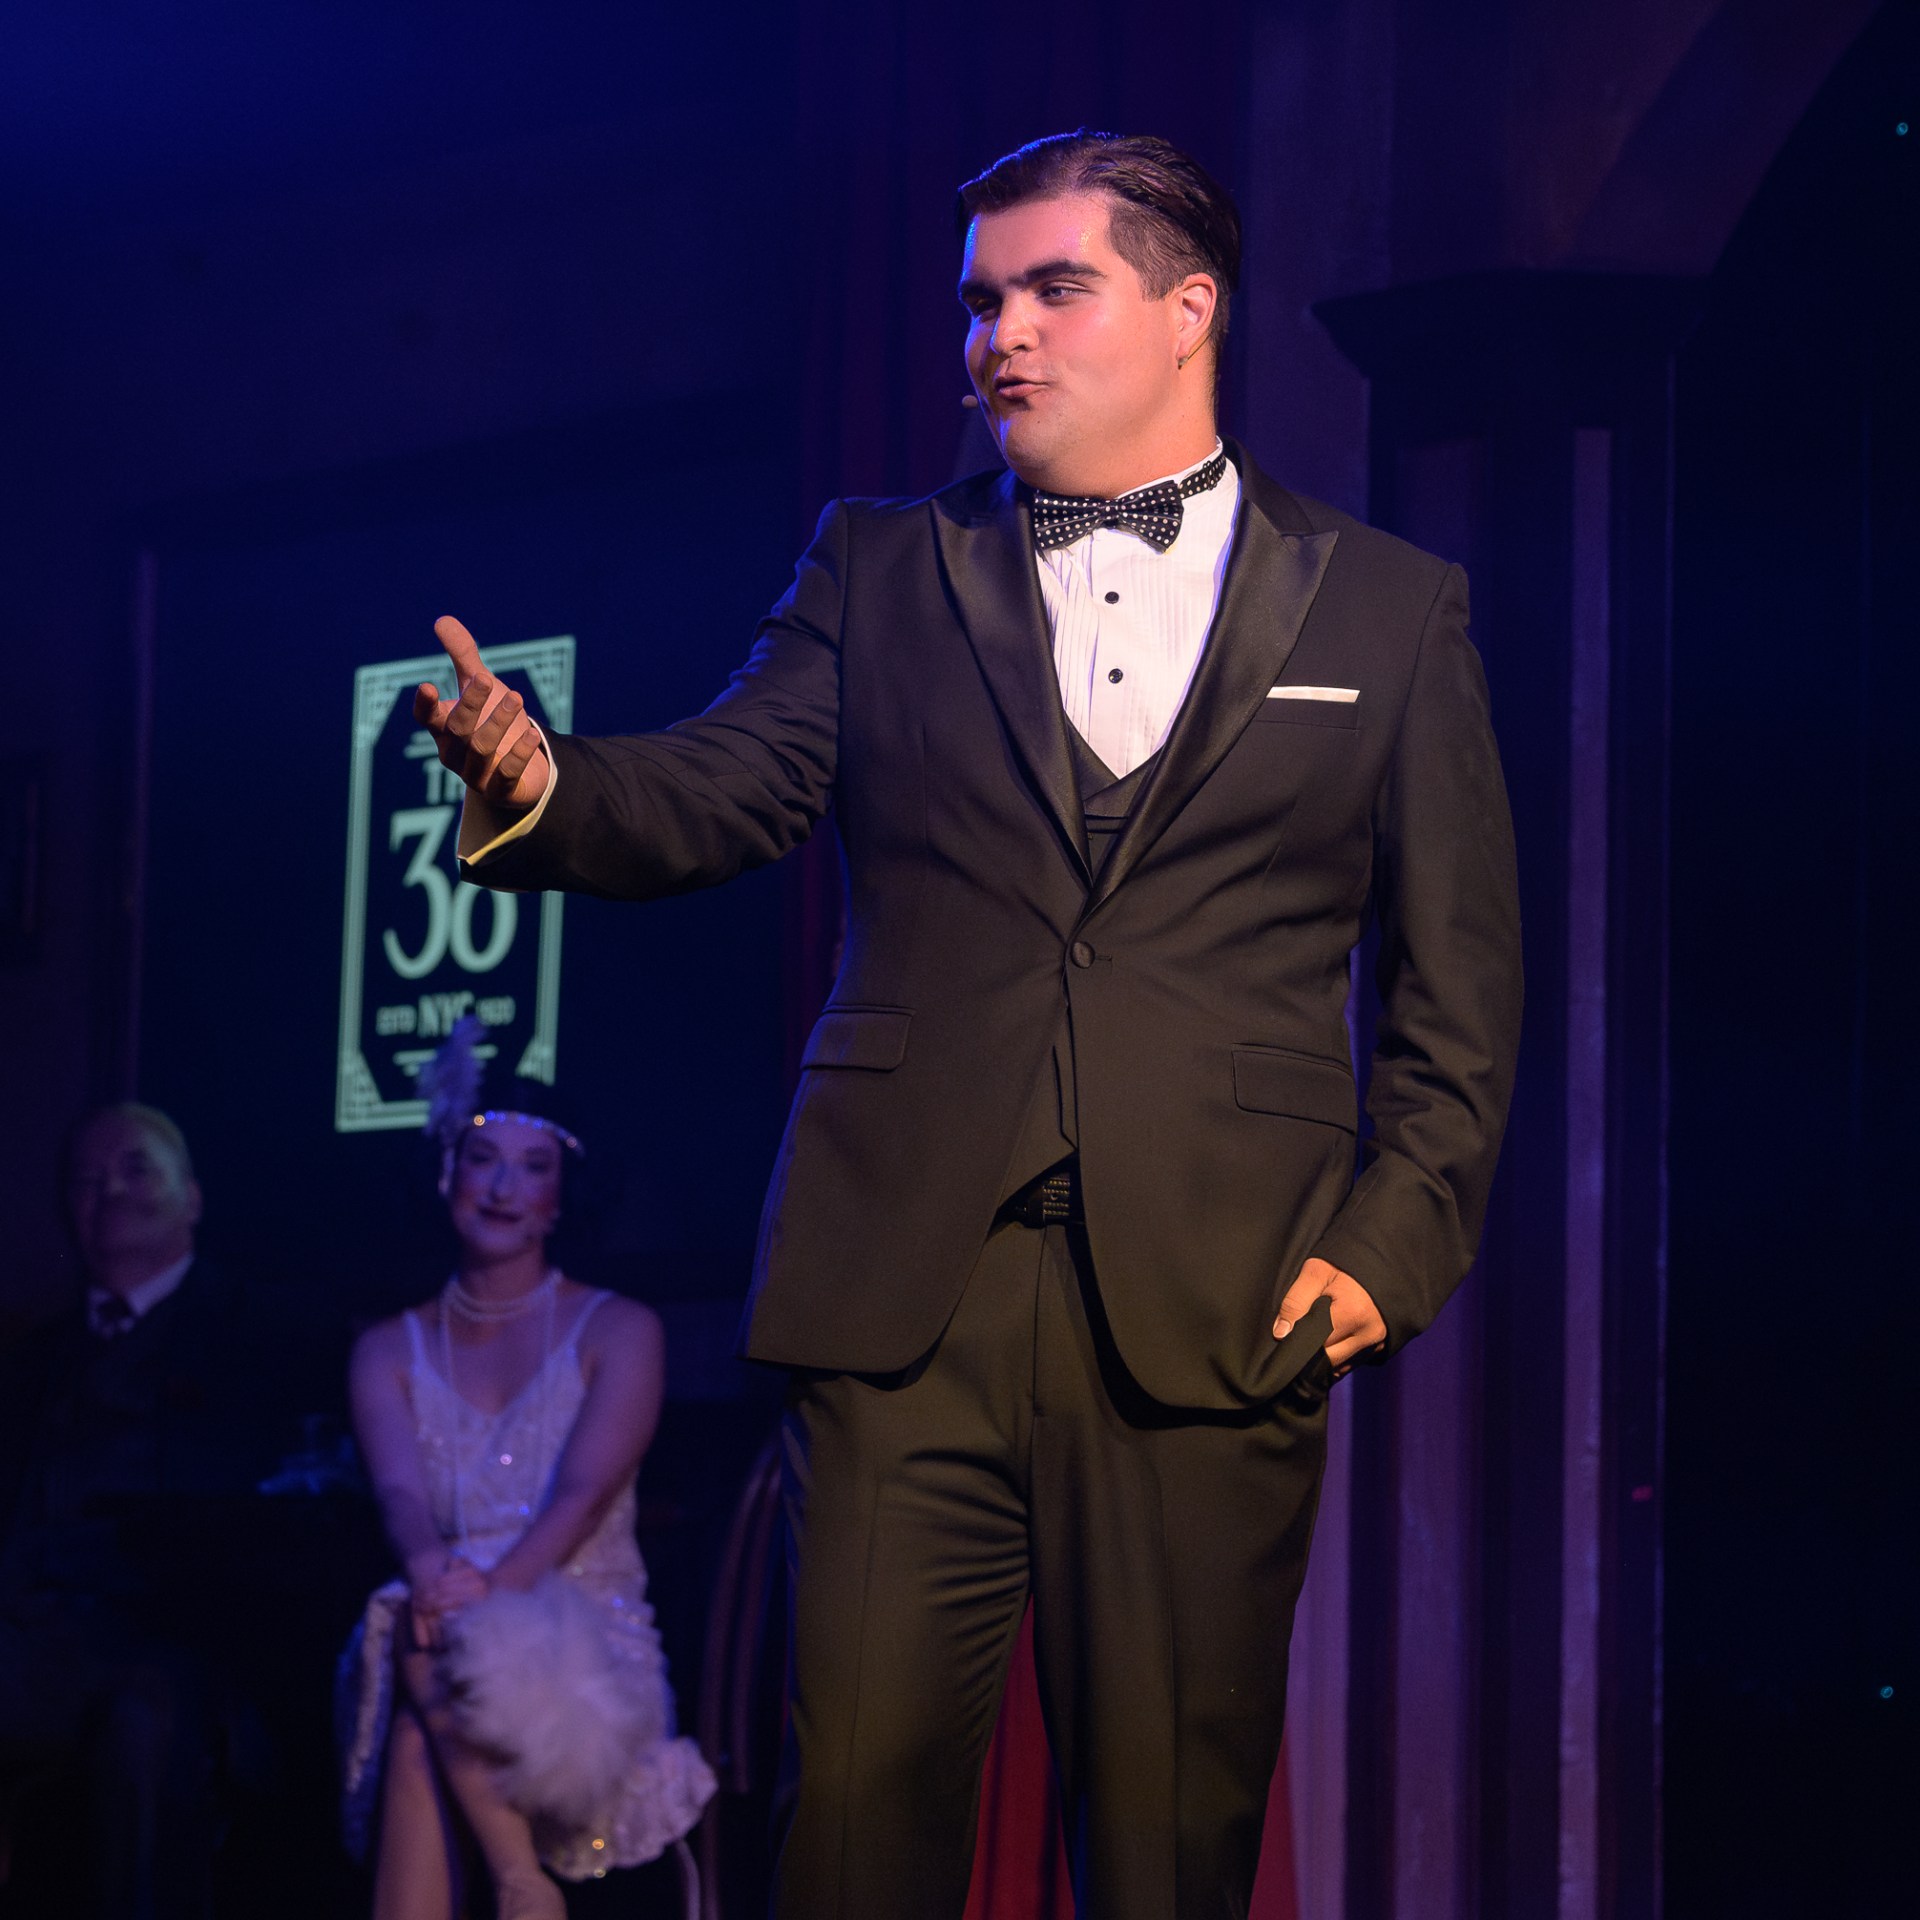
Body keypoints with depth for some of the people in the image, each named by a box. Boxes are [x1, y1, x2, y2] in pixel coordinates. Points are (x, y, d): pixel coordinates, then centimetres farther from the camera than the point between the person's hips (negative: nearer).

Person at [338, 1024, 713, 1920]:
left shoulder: (618, 1332, 8)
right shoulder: (390, 1352, 15)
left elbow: (584, 1492, -8)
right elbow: (399, 1489, -4)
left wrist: (494, 1587, -28)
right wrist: (431, 1567, -30)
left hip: (582, 1647, -2)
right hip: (442, 1643, 2)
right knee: (424, 1629, -36)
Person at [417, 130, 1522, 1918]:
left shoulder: (1385, 610, 11)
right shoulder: (879, 575, 15)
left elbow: (1459, 978, 10)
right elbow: (712, 794, 3)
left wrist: (1394, 1238, -1)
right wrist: (540, 782, -19)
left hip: (1214, 1306, -1)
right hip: (904, 1289, 1)